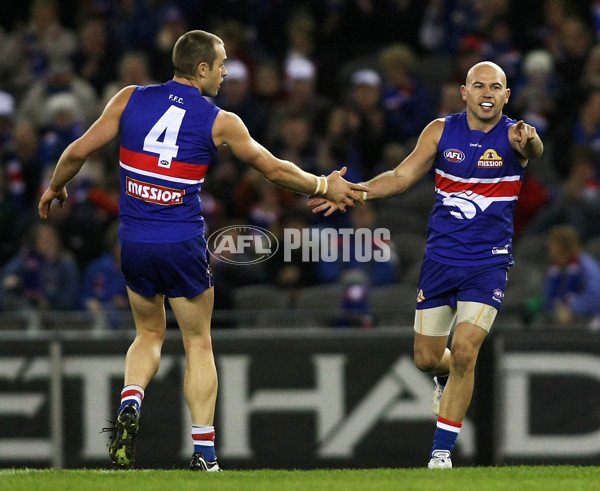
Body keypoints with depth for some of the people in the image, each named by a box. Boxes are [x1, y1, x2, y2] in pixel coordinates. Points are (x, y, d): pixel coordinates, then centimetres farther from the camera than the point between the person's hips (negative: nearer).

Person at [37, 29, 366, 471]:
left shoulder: (131, 99, 1)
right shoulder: (219, 122, -4)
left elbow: (78, 152, 1)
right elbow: (275, 169, 4)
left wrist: (56, 187, 21)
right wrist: (325, 187, 20)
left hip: (134, 242, 3)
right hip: (183, 243, -3)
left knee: (149, 334, 21)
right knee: (198, 343, 11)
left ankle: (130, 405, -7)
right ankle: (204, 453, 5)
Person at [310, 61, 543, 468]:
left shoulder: (513, 135, -11)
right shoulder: (441, 132, -1)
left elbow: (534, 149, -34)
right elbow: (403, 177, 2)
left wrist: (528, 144, -58)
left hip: (489, 263, -3)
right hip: (440, 259, 3)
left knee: (464, 353, -16)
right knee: (427, 358, 10)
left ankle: (442, 451, -4)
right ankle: (446, 380, 48)